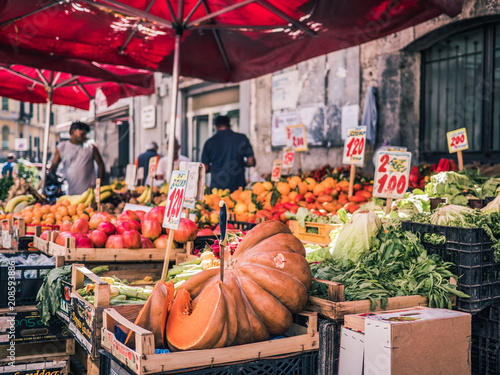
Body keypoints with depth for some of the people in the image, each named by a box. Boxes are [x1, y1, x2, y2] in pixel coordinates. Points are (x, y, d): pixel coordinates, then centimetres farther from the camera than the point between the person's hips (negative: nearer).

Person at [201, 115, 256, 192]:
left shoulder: (209, 142, 2)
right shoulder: (242, 138, 1)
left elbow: (205, 168, 4)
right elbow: (251, 162, 1)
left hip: (216, 188, 0)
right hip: (238, 188, 0)